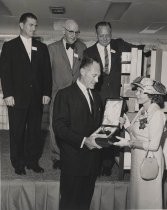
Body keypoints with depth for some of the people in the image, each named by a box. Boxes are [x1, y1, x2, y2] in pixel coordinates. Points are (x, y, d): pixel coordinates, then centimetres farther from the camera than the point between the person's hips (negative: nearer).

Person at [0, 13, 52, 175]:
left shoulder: (41, 47, 13)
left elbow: (47, 71, 9)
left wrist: (46, 93, 0)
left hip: (37, 98, 3)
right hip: (17, 98, -2)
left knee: (35, 131, 6)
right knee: (17, 132, 5)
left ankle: (33, 161, 19)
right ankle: (18, 164, 17)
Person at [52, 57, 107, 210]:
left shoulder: (96, 97, 14)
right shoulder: (65, 95, -9)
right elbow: (59, 127, -16)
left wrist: (102, 136, -2)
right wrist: (83, 141, -23)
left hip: (93, 158, 6)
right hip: (73, 160, -6)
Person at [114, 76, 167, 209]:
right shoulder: (143, 111, 7)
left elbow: (153, 145, -23)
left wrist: (129, 143, -19)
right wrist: (127, 126, -6)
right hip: (138, 158, 8)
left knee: (147, 199, 8)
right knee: (137, 195, 20)